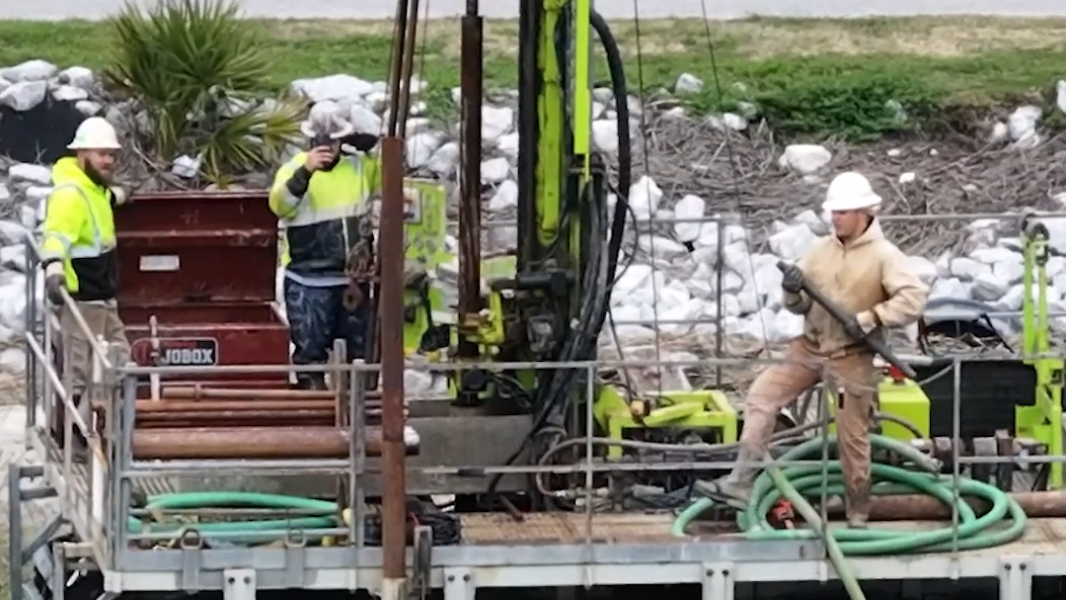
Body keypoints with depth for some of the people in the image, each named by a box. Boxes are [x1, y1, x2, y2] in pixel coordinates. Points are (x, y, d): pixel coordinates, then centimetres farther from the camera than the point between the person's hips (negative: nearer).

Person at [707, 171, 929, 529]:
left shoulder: (883, 255, -10)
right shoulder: (822, 249, 5)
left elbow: (914, 298, -20)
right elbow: (800, 306, 11)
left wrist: (868, 319, -25)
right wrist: (793, 292, -13)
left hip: (851, 358, -5)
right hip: (811, 348, 5)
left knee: (853, 437, 2)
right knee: (762, 394, -8)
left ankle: (858, 512, 17)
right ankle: (742, 480, -8)